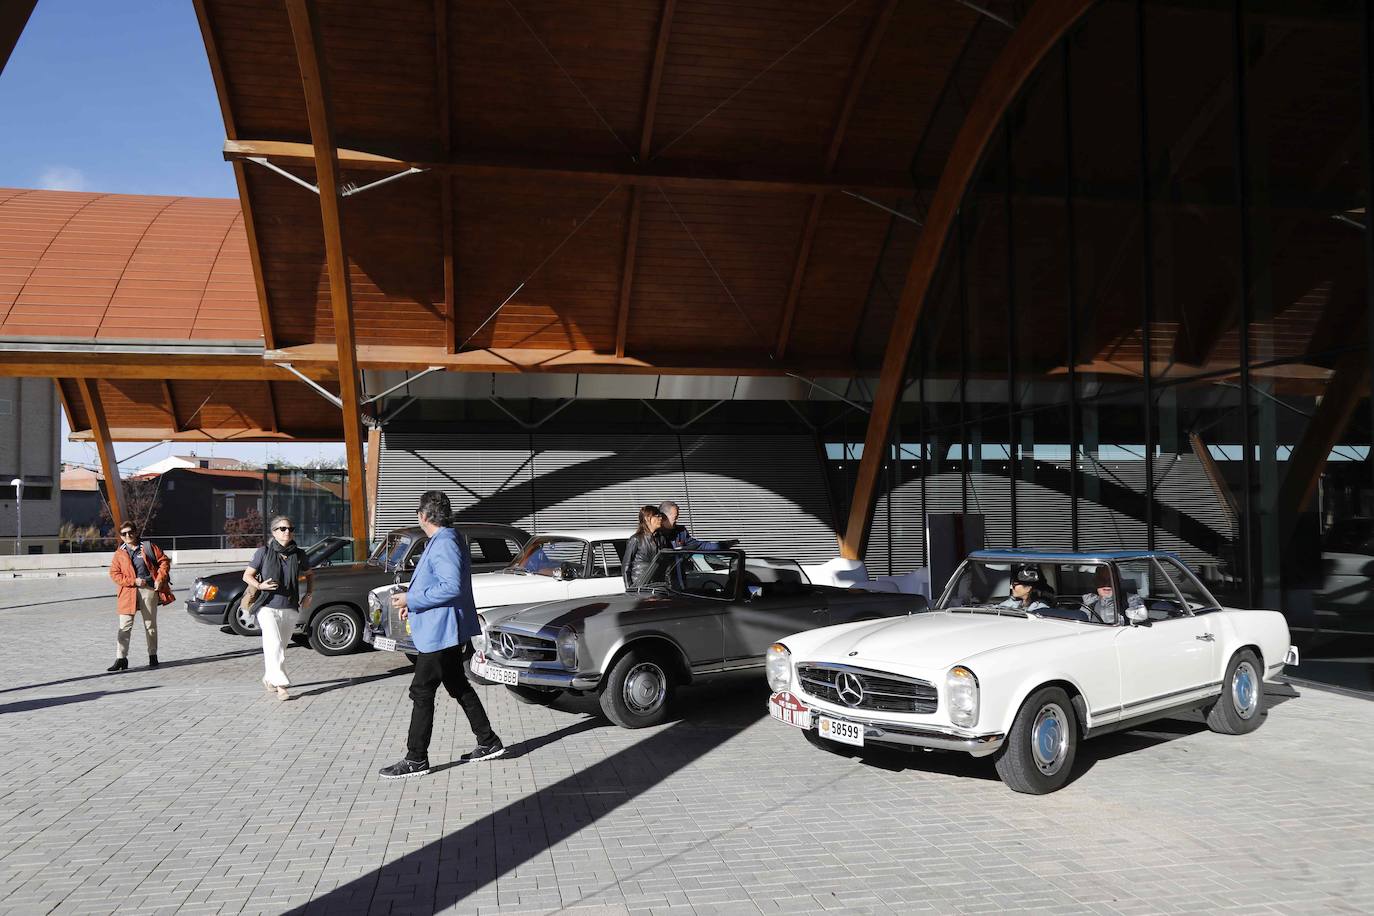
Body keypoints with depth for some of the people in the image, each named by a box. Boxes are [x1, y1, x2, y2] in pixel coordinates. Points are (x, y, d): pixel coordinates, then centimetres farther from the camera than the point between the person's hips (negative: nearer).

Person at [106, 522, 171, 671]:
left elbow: (164, 561, 6)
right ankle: (121, 659, -2)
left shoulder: (148, 546, 5)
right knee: (124, 626, -5)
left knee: (150, 625, 8)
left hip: (149, 590, 0)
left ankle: (153, 656, 19)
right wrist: (133, 581, -10)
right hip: (129, 592, 1)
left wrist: (159, 579, -6)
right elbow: (114, 574, 3)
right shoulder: (119, 553, 7)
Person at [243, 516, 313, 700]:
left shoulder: (299, 555, 6)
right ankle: (281, 685, -20)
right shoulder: (263, 553, -3)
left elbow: (310, 575, 23)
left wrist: (308, 594, 10)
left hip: (290, 609, 4)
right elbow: (247, 576, 4)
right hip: (268, 607, -4)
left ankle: (269, 678, 33)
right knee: (274, 645, -17)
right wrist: (260, 585, -16)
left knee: (281, 647, 12)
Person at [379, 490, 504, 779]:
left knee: (421, 692, -3)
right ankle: (488, 742, 24)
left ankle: (416, 759, 4)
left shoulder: (444, 544, -20)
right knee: (459, 687, 17)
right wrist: (413, 602, 14)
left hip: (440, 633, -11)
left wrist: (412, 599, -22)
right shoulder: (446, 540, 14)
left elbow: (452, 587, -28)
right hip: (447, 633, 11)